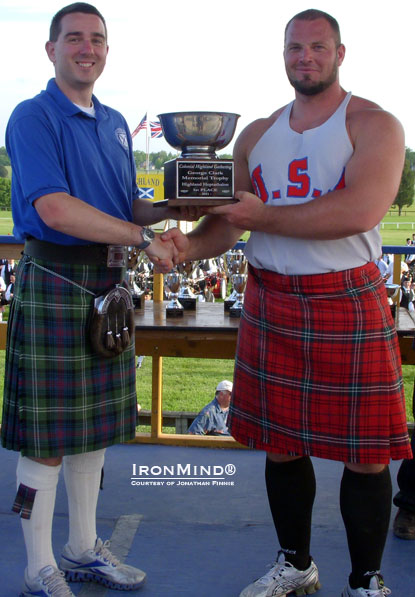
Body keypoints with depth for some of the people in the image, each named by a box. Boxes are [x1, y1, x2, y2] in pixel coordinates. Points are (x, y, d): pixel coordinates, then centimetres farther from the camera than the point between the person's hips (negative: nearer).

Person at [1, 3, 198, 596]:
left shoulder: (116, 123, 17)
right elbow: (55, 209, -19)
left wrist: (170, 208, -1)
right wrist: (144, 238, -18)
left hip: (109, 281, 7)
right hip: (53, 280, -7)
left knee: (93, 424, 14)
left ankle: (84, 550, 30)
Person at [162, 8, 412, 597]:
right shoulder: (257, 135, 14)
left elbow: (360, 211, -19)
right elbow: (229, 218, 11)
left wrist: (264, 217, -14)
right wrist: (191, 245, -11)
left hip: (348, 305, -4)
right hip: (269, 301, 5)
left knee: (365, 453, 1)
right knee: (281, 443, 13)